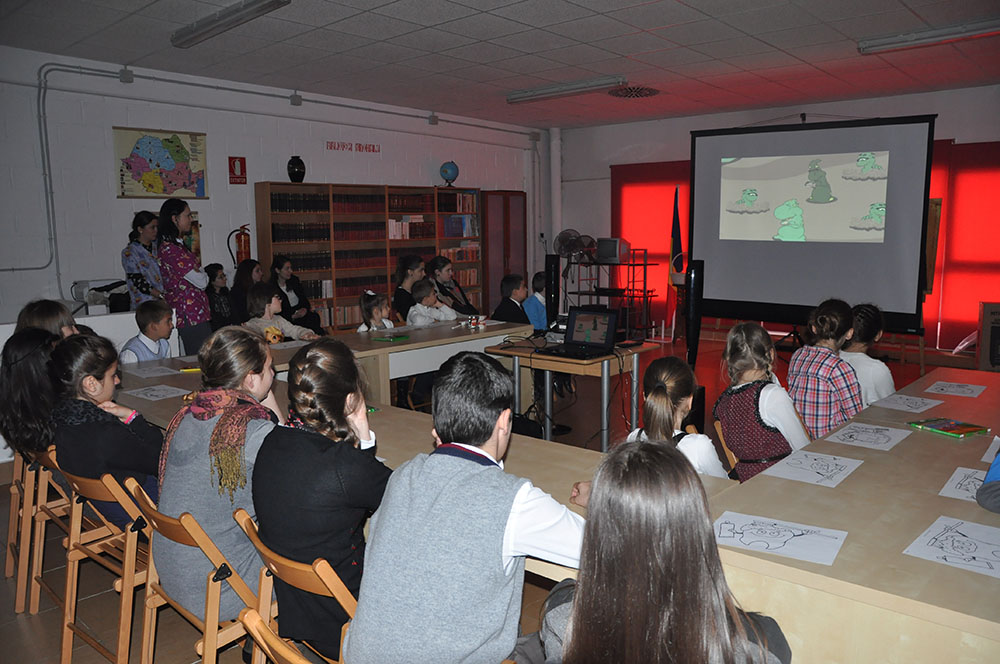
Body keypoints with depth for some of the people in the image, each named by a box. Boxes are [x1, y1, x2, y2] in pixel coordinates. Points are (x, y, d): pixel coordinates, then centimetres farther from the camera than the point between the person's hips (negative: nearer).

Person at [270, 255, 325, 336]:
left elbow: (304, 298, 15)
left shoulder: (294, 280, 13)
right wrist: (294, 316, -21)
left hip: (302, 312, 5)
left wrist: (305, 308, -9)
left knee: (315, 316, -29)